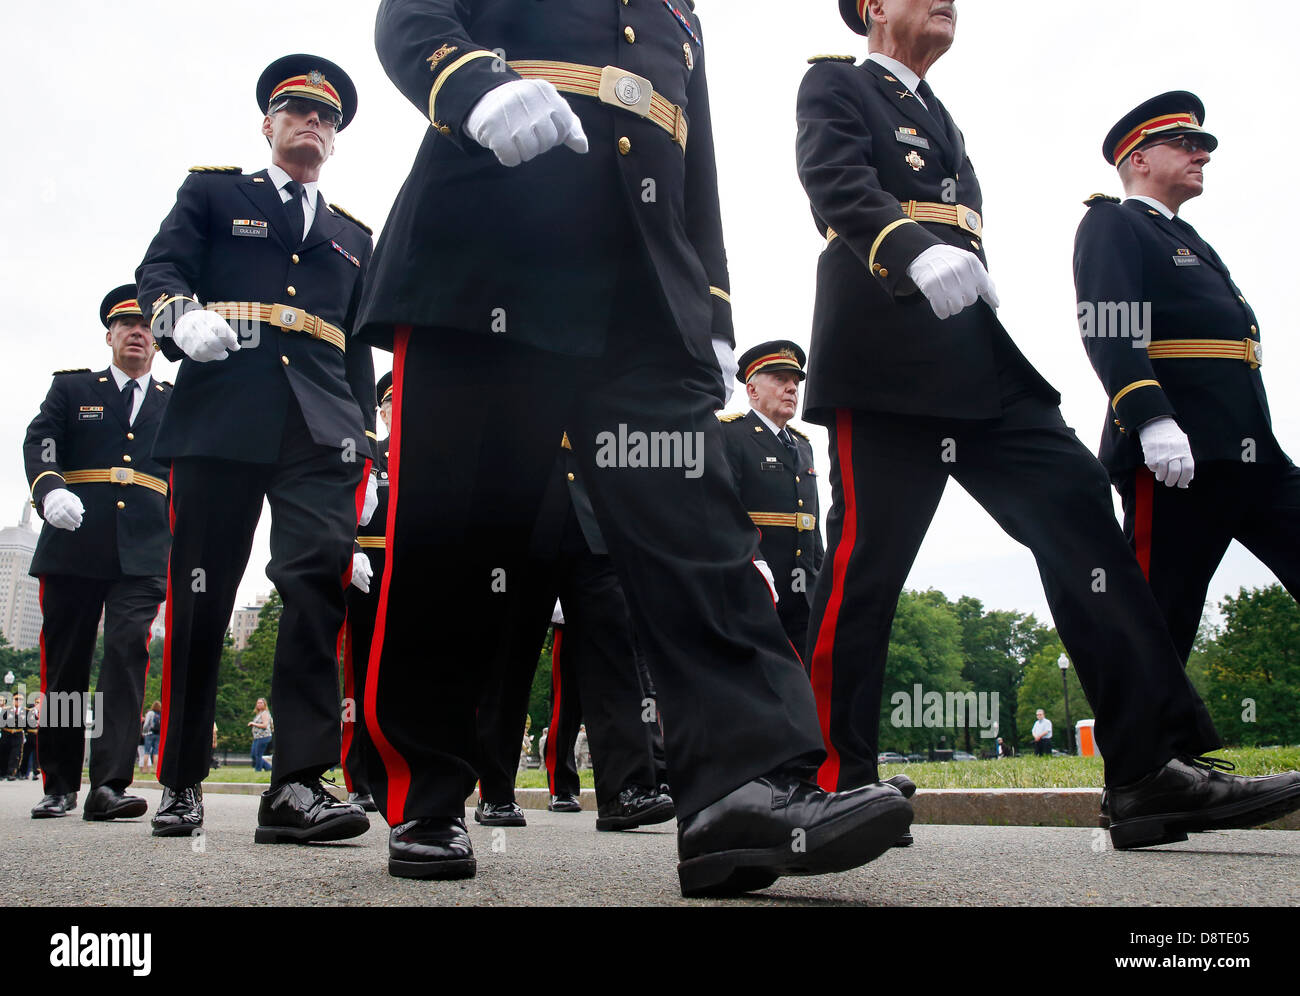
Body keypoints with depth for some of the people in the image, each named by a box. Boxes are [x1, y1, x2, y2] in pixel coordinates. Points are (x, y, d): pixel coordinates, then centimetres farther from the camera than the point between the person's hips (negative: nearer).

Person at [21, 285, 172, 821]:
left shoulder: (176, 402, 18)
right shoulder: (70, 388, 15)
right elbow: (39, 443, 0)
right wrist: (49, 490, -21)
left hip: (143, 553, 0)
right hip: (73, 546, 0)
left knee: (128, 653, -13)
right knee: (64, 663, 5)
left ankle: (109, 785, -15)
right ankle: (60, 784, 17)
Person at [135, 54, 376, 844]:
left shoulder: (354, 237, 27)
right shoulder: (211, 194, 19)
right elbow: (158, 272, 5)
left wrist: (366, 452, 15)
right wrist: (181, 314, -19)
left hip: (320, 434, 2)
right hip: (220, 422, -2)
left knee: (320, 579, -17)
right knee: (199, 598, -1)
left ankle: (298, 786, -19)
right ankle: (182, 781, 12)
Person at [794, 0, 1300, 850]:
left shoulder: (942, 122, 34)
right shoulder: (836, 87, 10)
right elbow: (838, 184, -11)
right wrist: (918, 251, -30)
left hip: (976, 363, 8)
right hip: (887, 358, -7)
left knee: (1076, 509, -7)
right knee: (868, 556, -12)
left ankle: (1155, 769, -11)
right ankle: (834, 780, -3)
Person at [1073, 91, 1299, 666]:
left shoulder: (1187, 241, 30)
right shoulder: (1111, 224, 2)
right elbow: (1106, 328, -14)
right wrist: (1153, 419, -27)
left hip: (1252, 455, 9)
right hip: (1174, 452, -9)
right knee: (1159, 618, -6)